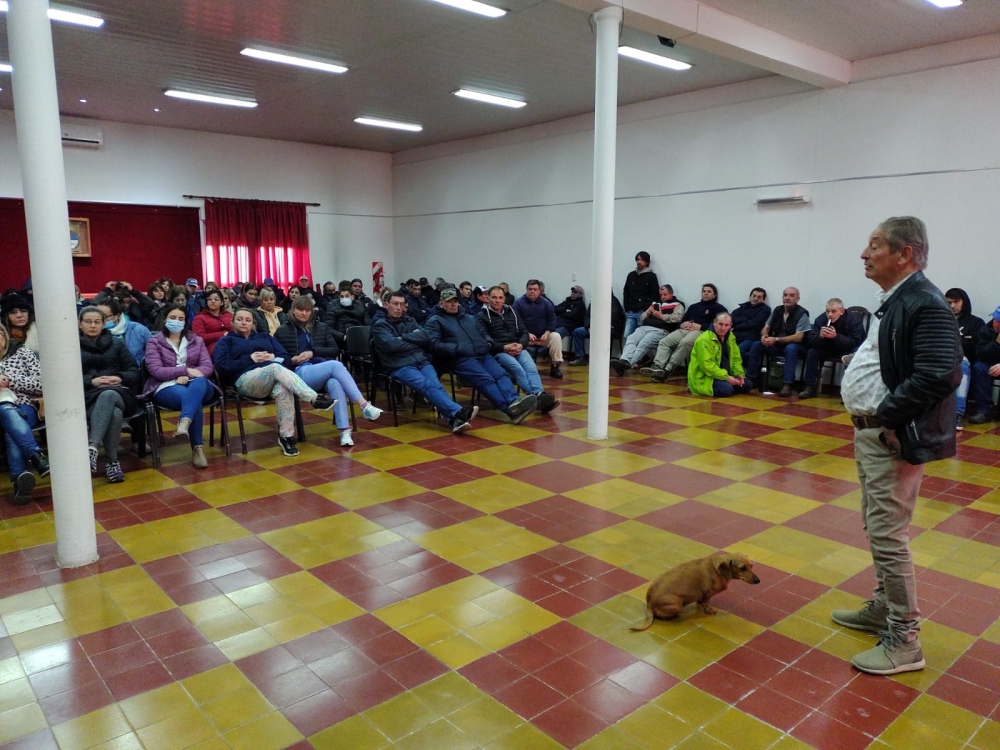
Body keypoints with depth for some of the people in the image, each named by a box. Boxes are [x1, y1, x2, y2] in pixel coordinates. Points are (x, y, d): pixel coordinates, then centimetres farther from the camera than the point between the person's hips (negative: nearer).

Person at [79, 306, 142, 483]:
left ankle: (91, 447, -47)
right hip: (88, 397, -1)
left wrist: (120, 378, -8)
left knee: (108, 395, -40)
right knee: (114, 414, -38)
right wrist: (92, 381, -11)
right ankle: (112, 461, -35)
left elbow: (134, 371, 14)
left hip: (118, 394, 1)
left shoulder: (117, 344, 23)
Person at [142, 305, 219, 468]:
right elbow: (155, 371, -5)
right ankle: (198, 448, -42)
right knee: (195, 400, -38)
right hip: (167, 387, -2)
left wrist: (187, 376, -13)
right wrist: (185, 370, -15)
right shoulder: (154, 342, 10)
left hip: (197, 384, 2)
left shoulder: (196, 340, 19)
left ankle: (184, 423, -61)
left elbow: (208, 367, 6)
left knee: (199, 382, -39)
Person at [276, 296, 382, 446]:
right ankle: (364, 405, -40)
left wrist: (313, 352, -3)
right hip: (300, 374, -3)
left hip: (325, 369, 3)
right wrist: (291, 360, -7)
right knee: (336, 365, -33)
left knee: (335, 383, -37)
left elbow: (335, 350, 12)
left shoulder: (322, 327, 22)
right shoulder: (282, 332, 16)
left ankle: (345, 431, -47)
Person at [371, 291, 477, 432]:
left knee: (435, 383, -27)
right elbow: (392, 345, -10)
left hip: (421, 360, 4)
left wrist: (403, 338, -3)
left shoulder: (409, 320, 23)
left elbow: (425, 337, 6)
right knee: (426, 385, -31)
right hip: (399, 366, -4)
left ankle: (453, 419, -49)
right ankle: (457, 412, -50)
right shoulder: (380, 325, 8)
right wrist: (414, 341, 2)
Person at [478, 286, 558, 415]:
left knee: (530, 366, -31)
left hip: (518, 349, 4)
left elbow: (524, 332, 18)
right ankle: (536, 398, -52)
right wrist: (504, 347, -20)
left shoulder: (511, 312, 25)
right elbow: (485, 338, -5)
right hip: (498, 351, -4)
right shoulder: (482, 316, 10)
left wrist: (521, 345, -6)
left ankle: (540, 395, -52)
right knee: (517, 368, -35)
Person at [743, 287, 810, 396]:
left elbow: (799, 337, -21)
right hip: (776, 345, 5)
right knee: (756, 345, -18)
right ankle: (749, 378, -14)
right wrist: (764, 336, -17)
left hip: (793, 346, -5)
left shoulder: (802, 314, -13)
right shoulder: (777, 310, 5)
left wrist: (776, 340, -29)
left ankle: (787, 385, -35)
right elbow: (766, 328, 9)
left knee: (790, 349, -37)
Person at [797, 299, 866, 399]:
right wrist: (820, 336, -42)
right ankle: (810, 387, -12)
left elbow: (856, 342, -33)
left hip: (848, 350, -3)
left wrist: (836, 336, -46)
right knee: (812, 352, -18)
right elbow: (810, 340, -19)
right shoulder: (821, 319, -15)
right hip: (830, 349, 4)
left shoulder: (854, 320, -25)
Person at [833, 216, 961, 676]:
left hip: (891, 438, -10)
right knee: (877, 529, 20)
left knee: (887, 536, -4)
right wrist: (869, 420, 9)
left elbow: (939, 376, -27)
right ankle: (883, 609, 36)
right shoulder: (893, 300, 12)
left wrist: (886, 415, -20)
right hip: (869, 432, 10)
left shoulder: (925, 305, -19)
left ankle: (904, 641, 10)